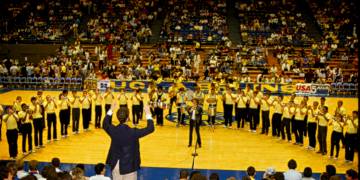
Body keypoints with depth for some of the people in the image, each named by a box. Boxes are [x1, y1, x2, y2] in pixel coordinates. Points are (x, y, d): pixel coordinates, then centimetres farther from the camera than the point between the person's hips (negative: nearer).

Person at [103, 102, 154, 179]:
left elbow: (105, 124, 12)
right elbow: (150, 128, -15)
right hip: (129, 165, -4)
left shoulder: (113, 130, -13)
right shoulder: (133, 132, -23)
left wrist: (111, 110, 16)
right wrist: (148, 114, -6)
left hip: (115, 165, 4)